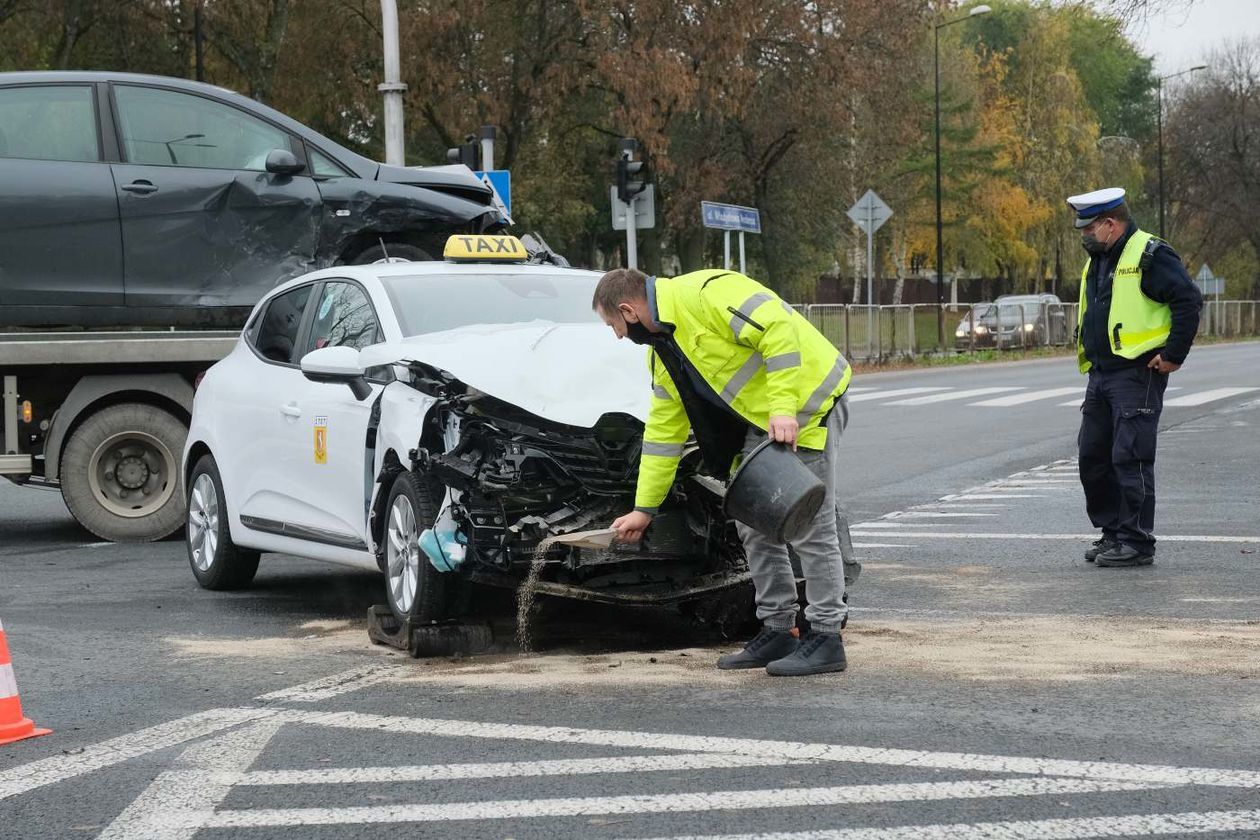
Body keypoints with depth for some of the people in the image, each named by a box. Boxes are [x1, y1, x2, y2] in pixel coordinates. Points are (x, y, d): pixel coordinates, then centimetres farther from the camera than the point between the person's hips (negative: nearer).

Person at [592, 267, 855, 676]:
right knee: (754, 524, 10)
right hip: (762, 421, 10)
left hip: (808, 400, -10)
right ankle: (778, 630, 18)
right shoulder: (662, 351, 11)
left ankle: (826, 637, -1)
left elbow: (778, 328, -27)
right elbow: (663, 430, 16)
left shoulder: (704, 293, -20)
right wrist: (644, 508, 17)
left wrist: (784, 407, -29)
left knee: (809, 525, -7)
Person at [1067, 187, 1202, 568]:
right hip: (1101, 375, 9)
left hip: (1137, 375, -9)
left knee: (1130, 458, -9)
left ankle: (1137, 542, -4)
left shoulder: (1149, 255, -12)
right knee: (1092, 457, 11)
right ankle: (1112, 532, 22)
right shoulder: (1097, 261, 17)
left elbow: (1189, 301, -17)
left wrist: (1173, 355, -17)